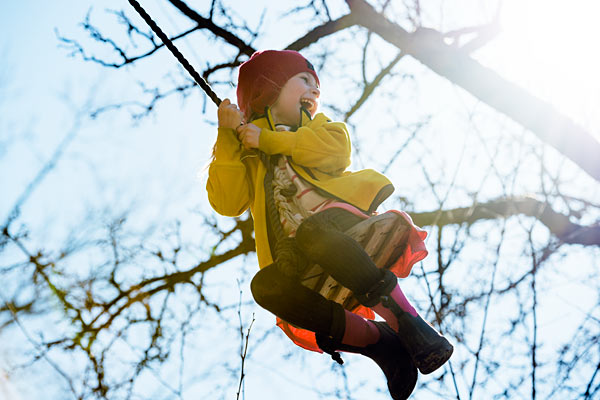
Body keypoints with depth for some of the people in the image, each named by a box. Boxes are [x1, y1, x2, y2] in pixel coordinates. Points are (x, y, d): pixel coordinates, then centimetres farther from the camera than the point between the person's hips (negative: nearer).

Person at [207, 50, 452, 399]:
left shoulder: (314, 125, 27)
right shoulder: (238, 150, 23)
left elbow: (337, 150, 2)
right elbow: (228, 203, 5)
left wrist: (267, 139, 2)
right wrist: (228, 135, 0)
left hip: (340, 216, -1)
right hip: (297, 254, 1)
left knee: (312, 233, -37)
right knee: (266, 286, -33)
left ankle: (408, 322, -35)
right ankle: (379, 342, -27)